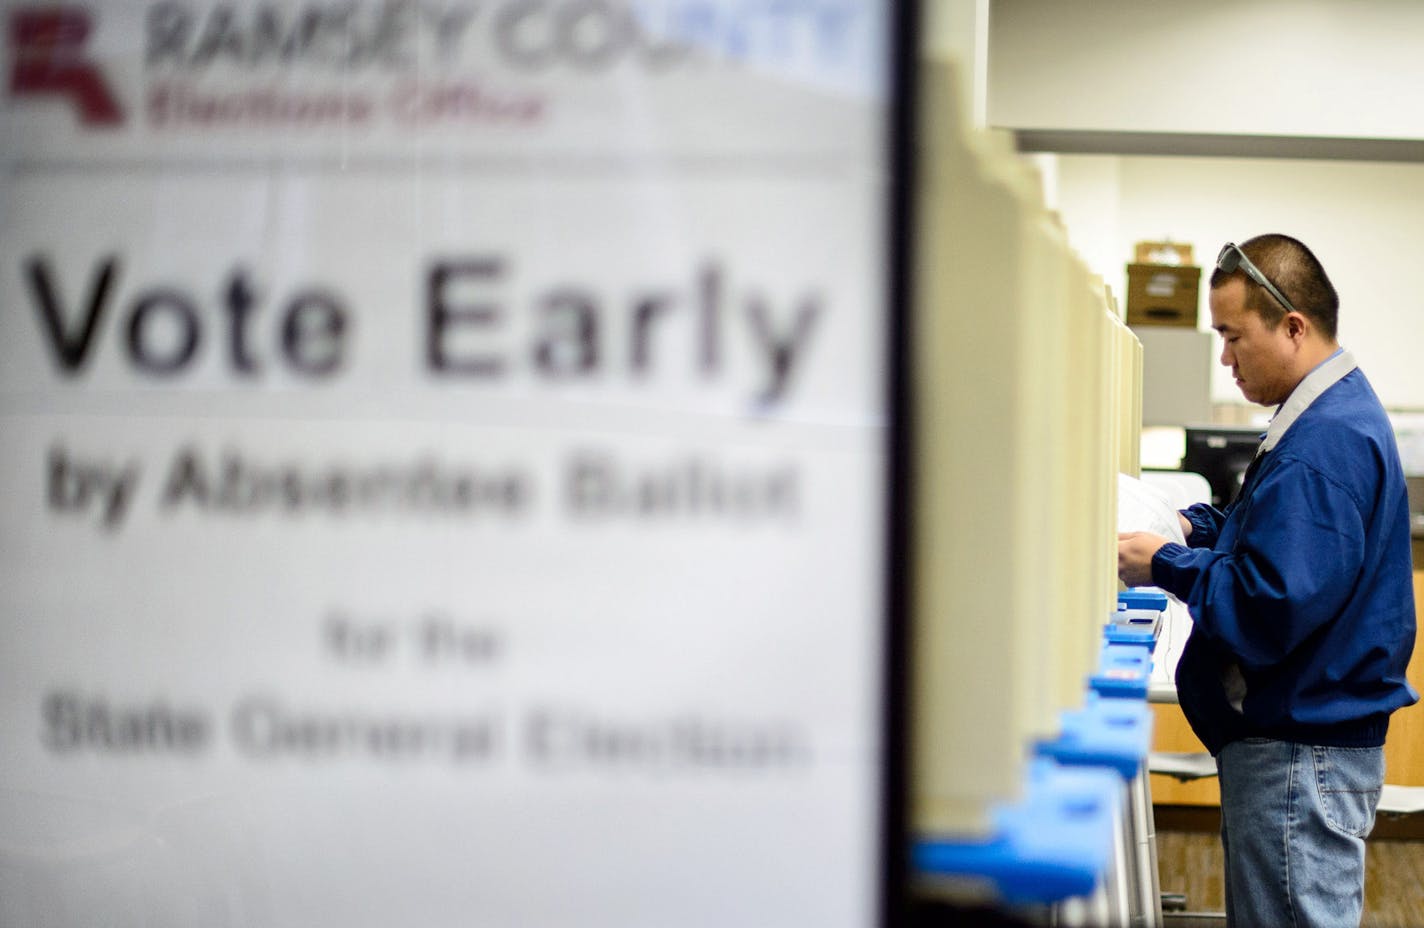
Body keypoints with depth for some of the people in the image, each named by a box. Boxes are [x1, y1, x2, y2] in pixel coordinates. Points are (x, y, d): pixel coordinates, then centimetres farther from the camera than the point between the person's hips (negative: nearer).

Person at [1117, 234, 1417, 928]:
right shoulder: (1340, 411, 12)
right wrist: (1198, 527, 10)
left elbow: (1271, 609, -28)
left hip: (1300, 755, -11)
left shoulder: (1324, 444, -22)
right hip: (1299, 739, 11)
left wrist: (1166, 566, -15)